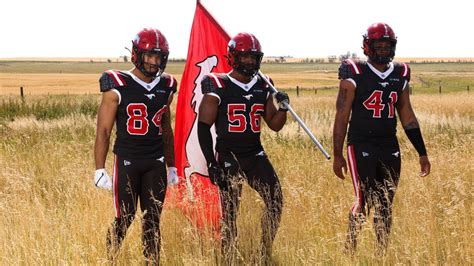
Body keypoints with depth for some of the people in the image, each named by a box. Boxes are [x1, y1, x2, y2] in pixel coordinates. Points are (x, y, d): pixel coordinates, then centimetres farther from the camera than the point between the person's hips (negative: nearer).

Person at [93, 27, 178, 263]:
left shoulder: (165, 87, 8)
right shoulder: (118, 87, -7)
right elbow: (103, 131, -6)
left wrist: (171, 166, 19)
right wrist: (100, 169, -10)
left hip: (156, 163, 4)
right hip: (126, 162, -4)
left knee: (153, 219, 6)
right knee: (124, 219, -3)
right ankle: (109, 259, 14)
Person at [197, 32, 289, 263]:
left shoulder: (262, 88, 8)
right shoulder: (218, 87, -7)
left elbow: (274, 125, 13)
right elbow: (203, 127, -7)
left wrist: (283, 107, -8)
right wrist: (211, 163, -12)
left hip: (255, 155, 5)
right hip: (228, 157, -5)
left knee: (276, 201, -4)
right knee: (230, 214, -2)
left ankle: (266, 253, 12)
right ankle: (228, 260, 10)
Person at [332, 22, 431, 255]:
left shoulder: (400, 75, 9)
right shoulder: (355, 74, -6)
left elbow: (407, 116, 15)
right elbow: (342, 116, -4)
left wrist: (422, 153, 14)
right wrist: (337, 155, -6)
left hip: (390, 147, 5)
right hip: (361, 146, -5)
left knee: (385, 205, 7)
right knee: (363, 201, -12)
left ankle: (382, 254, 16)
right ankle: (349, 251, 2)